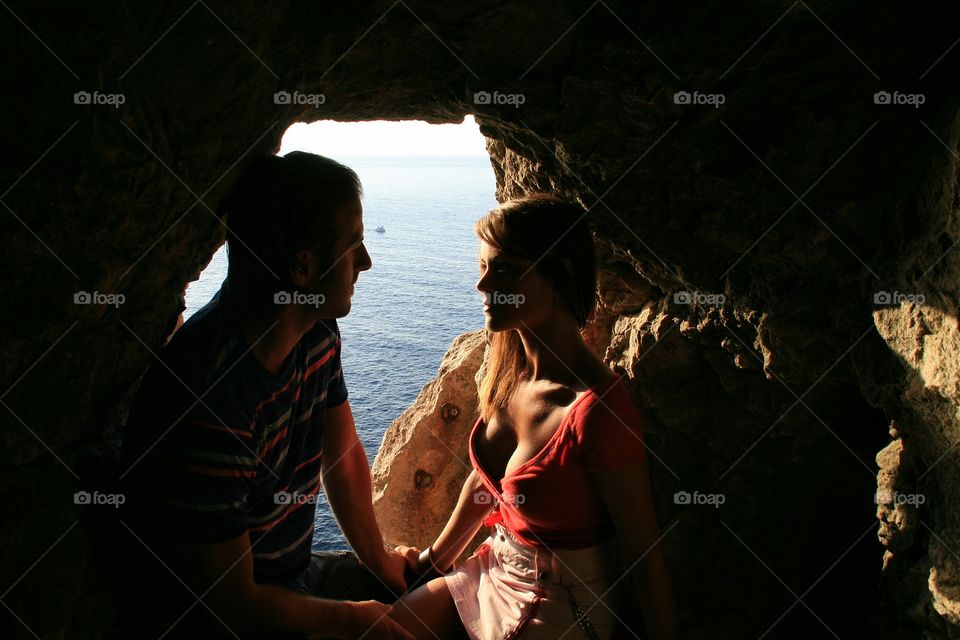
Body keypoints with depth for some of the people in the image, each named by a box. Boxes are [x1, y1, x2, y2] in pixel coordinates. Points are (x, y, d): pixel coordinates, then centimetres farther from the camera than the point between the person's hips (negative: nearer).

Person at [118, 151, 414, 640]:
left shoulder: (317, 332, -9)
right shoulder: (211, 399, -35)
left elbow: (343, 455, 6)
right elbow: (235, 599, -25)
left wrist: (378, 561, 10)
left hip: (294, 575, 8)